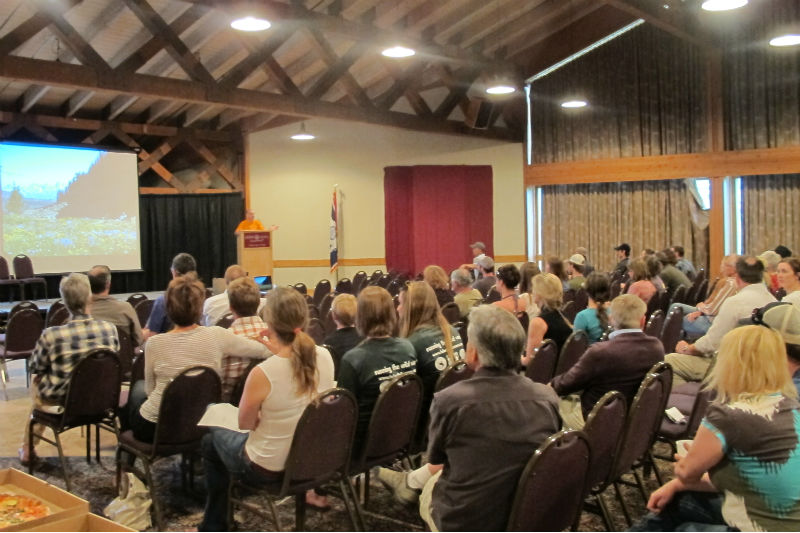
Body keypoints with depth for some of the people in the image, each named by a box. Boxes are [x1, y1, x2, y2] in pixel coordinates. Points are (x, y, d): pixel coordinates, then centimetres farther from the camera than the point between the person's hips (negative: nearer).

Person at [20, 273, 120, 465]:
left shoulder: (51, 336, -26)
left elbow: (36, 368, -8)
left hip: (60, 403, -3)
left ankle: (28, 449, 46)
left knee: (36, 381, 32)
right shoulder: (110, 329, -18)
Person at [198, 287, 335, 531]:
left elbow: (245, 424, -11)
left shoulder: (262, 374, -30)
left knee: (212, 439, 25)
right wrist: (281, 352, 2)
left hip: (268, 468, -5)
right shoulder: (324, 357, -14)